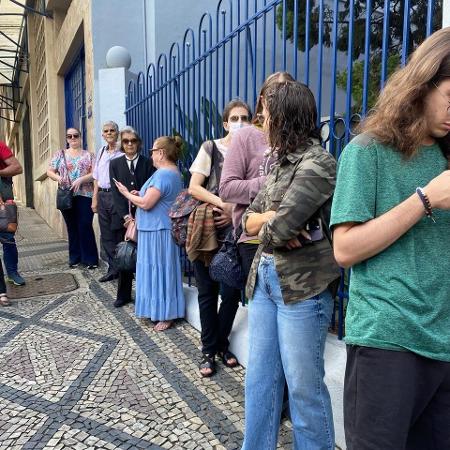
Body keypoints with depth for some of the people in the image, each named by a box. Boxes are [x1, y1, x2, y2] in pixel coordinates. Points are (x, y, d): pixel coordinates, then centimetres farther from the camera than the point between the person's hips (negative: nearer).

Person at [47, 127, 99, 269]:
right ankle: (74, 257, 19)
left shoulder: (88, 155, 6)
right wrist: (57, 177, -11)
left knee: (85, 226, -5)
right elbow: (49, 171, 10)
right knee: (72, 227, 8)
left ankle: (90, 258, 3)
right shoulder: (60, 154, 12)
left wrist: (80, 180, -18)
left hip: (85, 195, -2)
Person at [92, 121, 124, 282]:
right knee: (106, 233, 9)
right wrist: (95, 198, 14)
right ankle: (113, 268, 19)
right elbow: (96, 177, 19)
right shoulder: (101, 152, 16)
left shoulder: (122, 151, -5)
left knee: (119, 232, -3)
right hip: (102, 195, 7)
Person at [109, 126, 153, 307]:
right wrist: (125, 216, -11)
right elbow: (115, 192, 1)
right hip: (121, 217, 2)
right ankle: (123, 294, 19)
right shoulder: (115, 164, 10)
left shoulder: (147, 163, 5)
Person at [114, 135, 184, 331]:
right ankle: (157, 309, 27)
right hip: (157, 228, 10)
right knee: (157, 269, 16)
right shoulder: (174, 173, 14)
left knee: (160, 270, -2)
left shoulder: (163, 174, -19)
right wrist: (139, 195, 8)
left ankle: (166, 316, 9)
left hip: (158, 231, -10)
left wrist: (128, 194, -6)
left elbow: (146, 203, -22)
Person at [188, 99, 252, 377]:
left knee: (231, 293, 3)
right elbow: (194, 187, -6)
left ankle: (221, 345, 26)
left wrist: (235, 213, -14)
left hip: (235, 232, 2)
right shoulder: (211, 148, 1)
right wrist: (224, 205, -17)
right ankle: (209, 351, 21)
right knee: (208, 292, 6)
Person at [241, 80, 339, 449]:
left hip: (301, 285, -8)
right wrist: (274, 217, -12)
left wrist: (269, 223, -1)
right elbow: (248, 220, 8)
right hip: (265, 277, 8)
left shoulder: (317, 163, -13)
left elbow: (276, 230, -22)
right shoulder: (282, 162, 13)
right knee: (259, 378, 15)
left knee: (303, 386, 7)